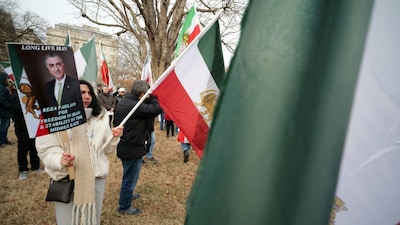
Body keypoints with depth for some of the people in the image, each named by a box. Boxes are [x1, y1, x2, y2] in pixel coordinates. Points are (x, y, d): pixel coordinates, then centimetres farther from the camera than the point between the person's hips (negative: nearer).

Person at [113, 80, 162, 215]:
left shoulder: (123, 103, 4)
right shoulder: (135, 106, -27)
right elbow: (156, 108, -26)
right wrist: (153, 97, -11)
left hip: (123, 147, 10)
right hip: (133, 149, -10)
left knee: (128, 175, 29)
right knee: (130, 178, 7)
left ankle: (127, 195, 50)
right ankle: (124, 207, 23)